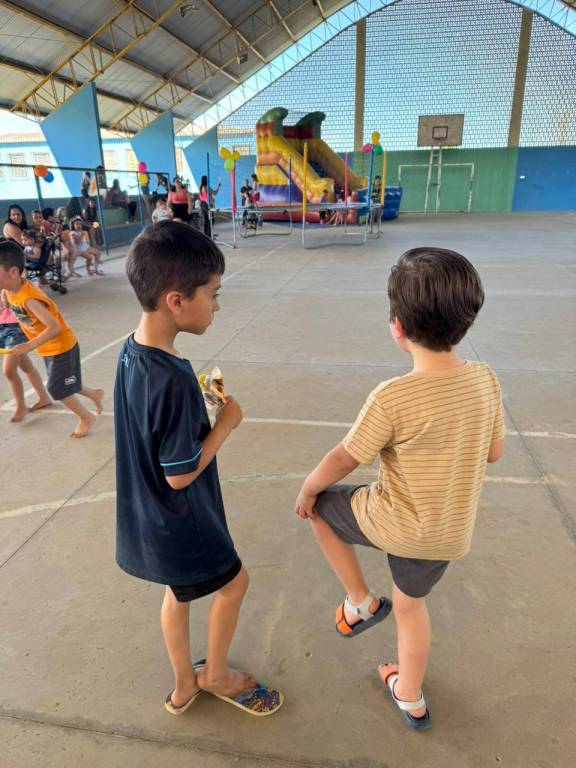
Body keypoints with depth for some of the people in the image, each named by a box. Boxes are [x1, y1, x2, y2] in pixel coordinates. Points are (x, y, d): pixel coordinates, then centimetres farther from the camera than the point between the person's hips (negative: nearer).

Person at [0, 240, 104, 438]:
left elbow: (54, 327, -36)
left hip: (61, 346, -9)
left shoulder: (29, 299, -33)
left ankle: (86, 418, 23)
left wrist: (29, 346, -37)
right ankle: (95, 394, 42)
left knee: (57, 389, 3)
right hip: (48, 348, 9)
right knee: (63, 385, 20)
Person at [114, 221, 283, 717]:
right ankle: (216, 674, 42)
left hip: (149, 515, 8)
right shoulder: (173, 379, -34)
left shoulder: (132, 351, -6)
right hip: (179, 521, -8)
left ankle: (184, 685, 48)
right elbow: (180, 474, -25)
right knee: (233, 581, 17)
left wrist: (202, 403, 0)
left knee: (179, 592, 26)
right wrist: (227, 422, -17)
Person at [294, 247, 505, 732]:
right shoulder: (486, 380, -11)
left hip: (394, 524, -5)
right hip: (452, 533, 6)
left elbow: (343, 461, -16)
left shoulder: (392, 398, -28)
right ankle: (410, 698, 52)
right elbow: (494, 452, 3)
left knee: (321, 504, 20)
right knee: (411, 604, 30)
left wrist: (306, 491, 2)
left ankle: (360, 602, 26)